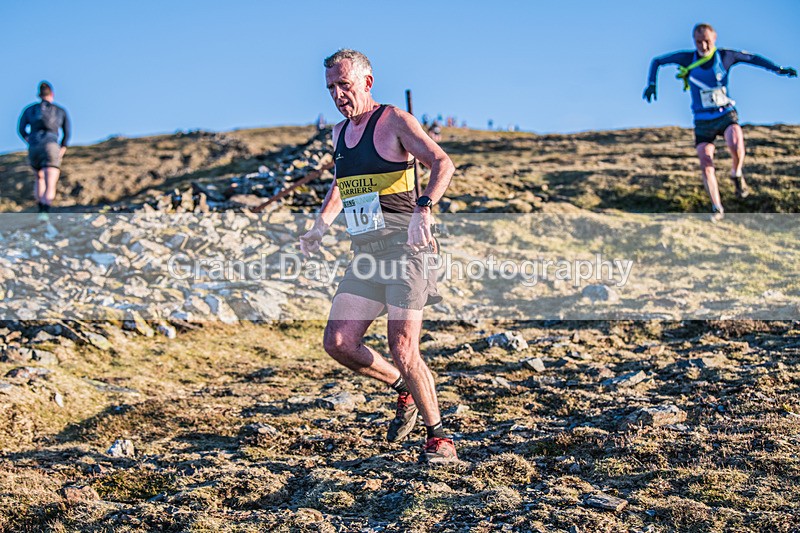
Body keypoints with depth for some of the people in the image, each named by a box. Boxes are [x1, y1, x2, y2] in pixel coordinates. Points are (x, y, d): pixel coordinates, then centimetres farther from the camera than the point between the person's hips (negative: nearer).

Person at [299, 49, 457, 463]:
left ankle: (439, 438, 4)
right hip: (365, 252, 7)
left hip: (403, 246, -7)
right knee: (338, 343, -3)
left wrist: (423, 209, -35)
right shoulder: (339, 132, 17)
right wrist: (321, 225, 19)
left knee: (402, 349, -13)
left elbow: (442, 163, -18)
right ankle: (404, 389, 21)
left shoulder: (395, 121, -5)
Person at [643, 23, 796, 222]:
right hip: (702, 121, 1)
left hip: (726, 115, -1)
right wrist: (651, 83, -5)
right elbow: (657, 61, 7)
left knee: (736, 145, -31)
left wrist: (778, 69, 1)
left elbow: (752, 58, 8)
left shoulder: (725, 56, -4)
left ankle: (736, 174, 2)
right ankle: (717, 208, 9)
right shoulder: (687, 58, -4)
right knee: (706, 166, -6)